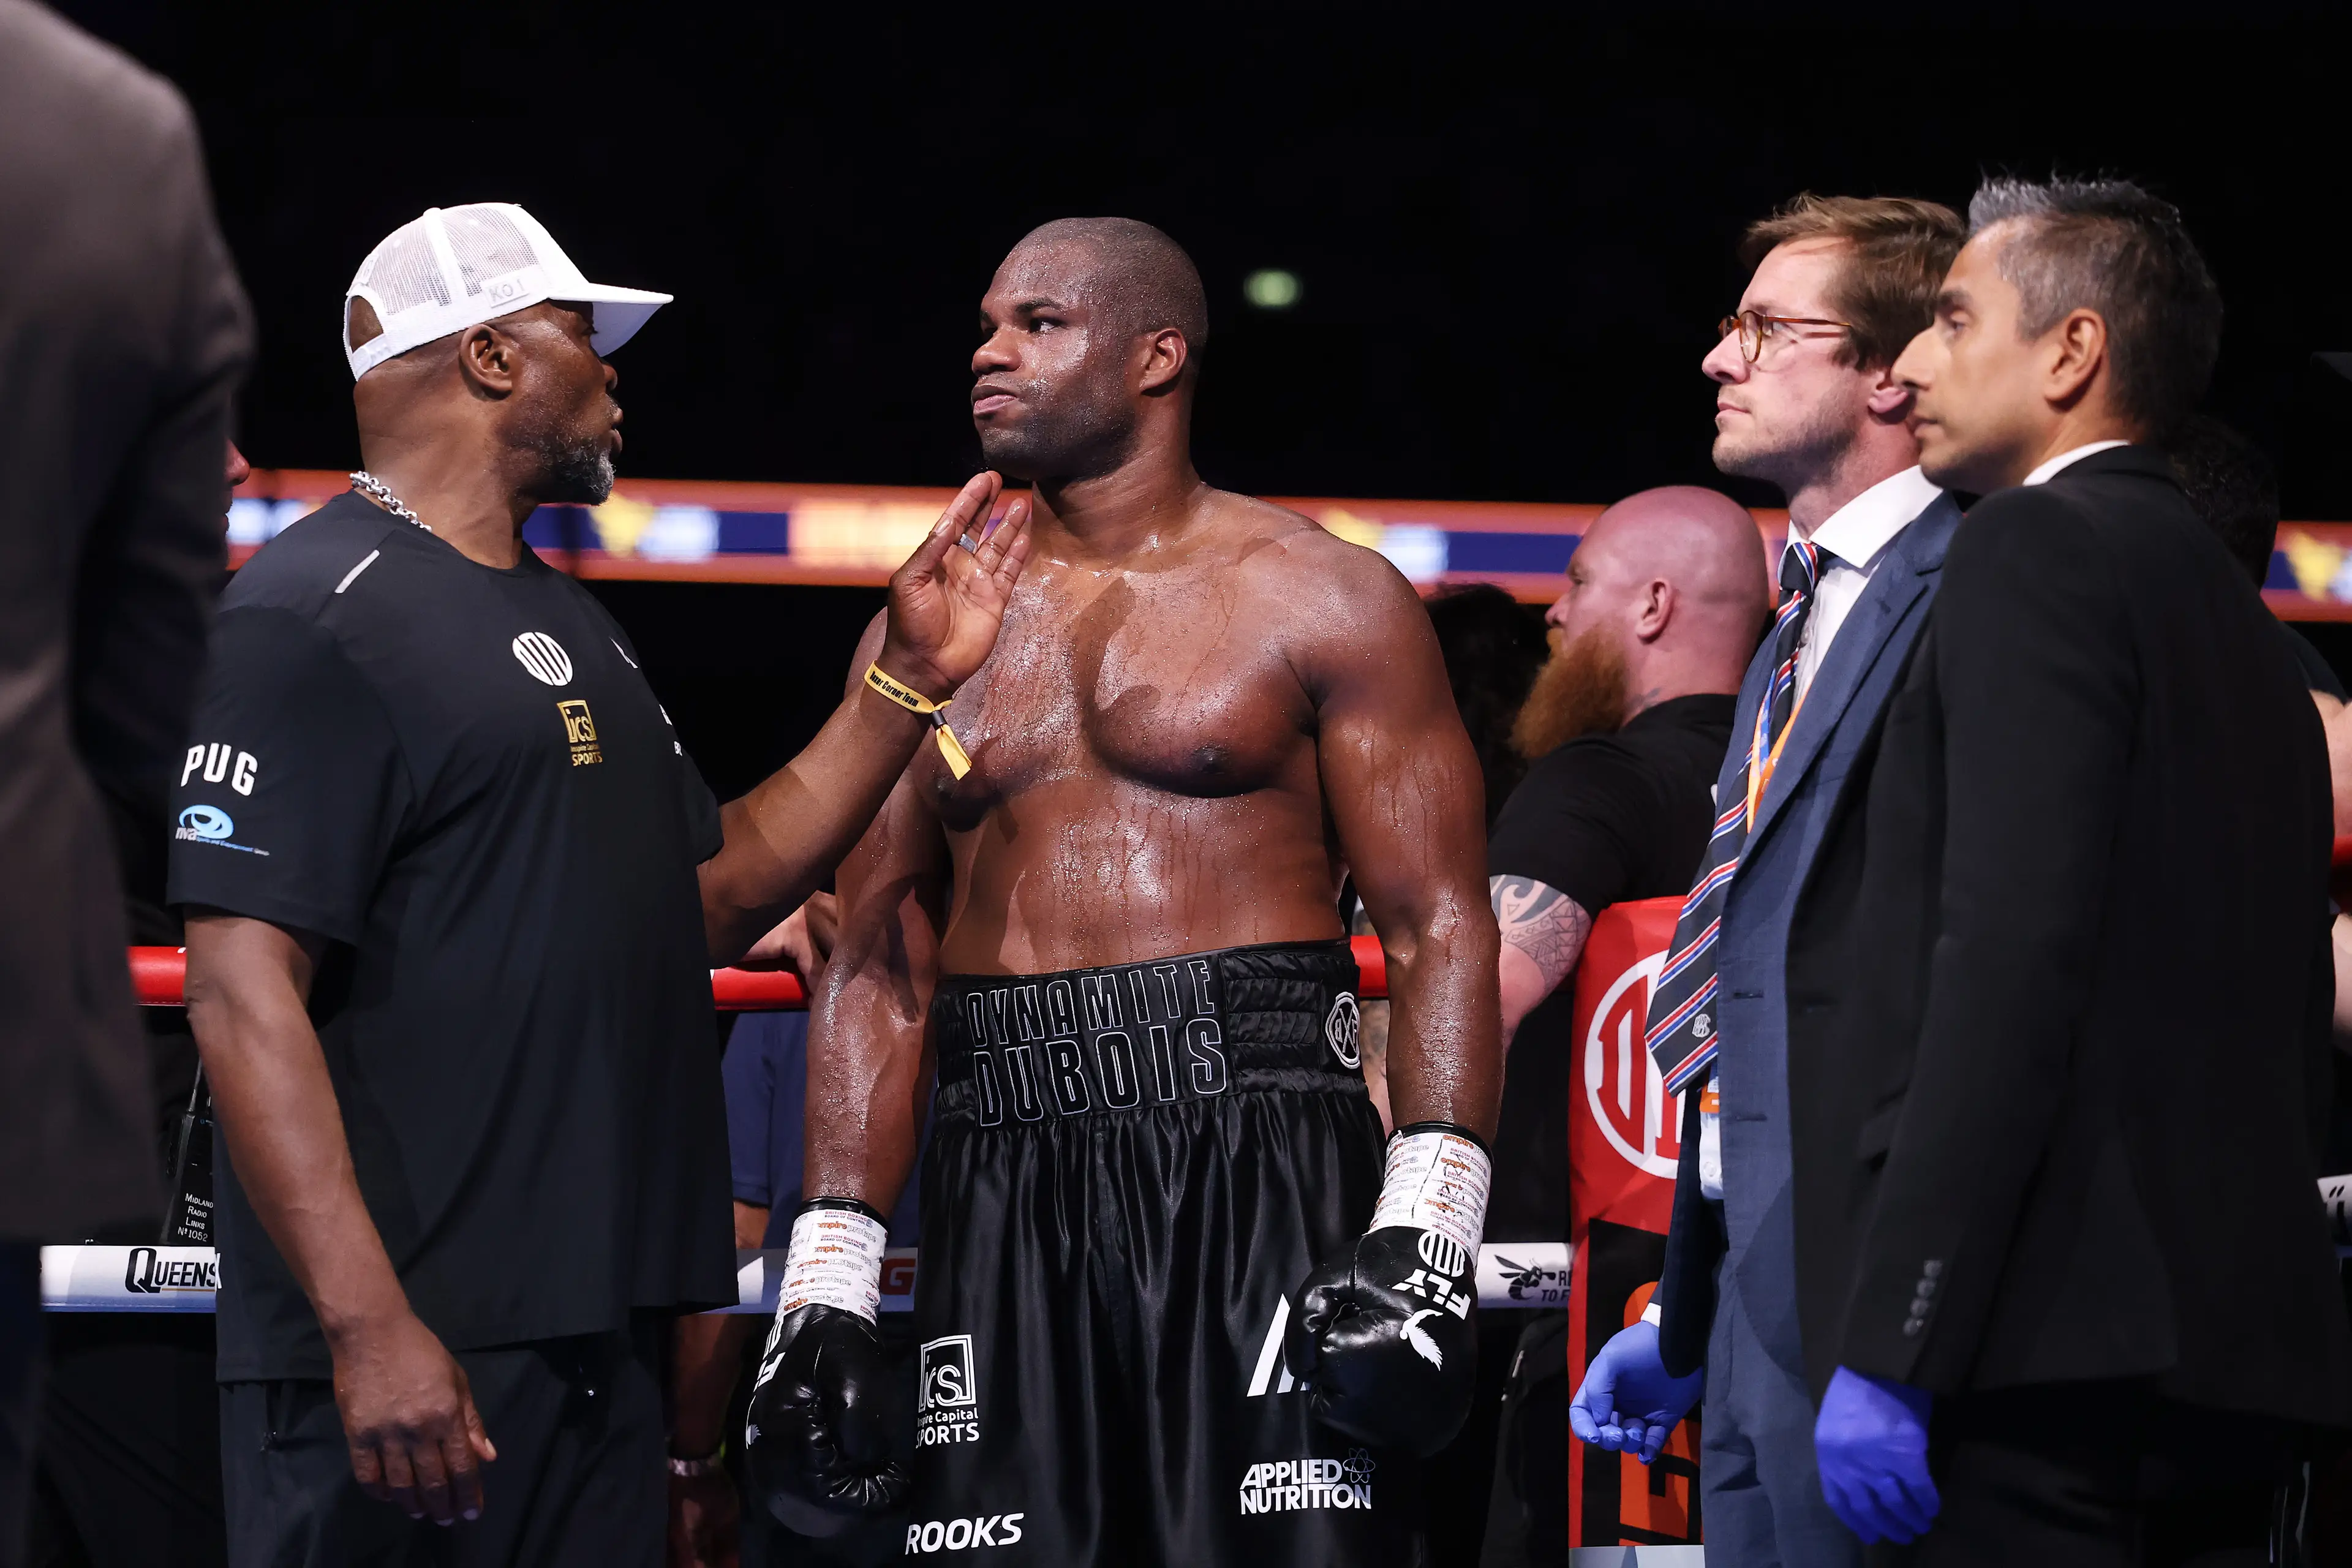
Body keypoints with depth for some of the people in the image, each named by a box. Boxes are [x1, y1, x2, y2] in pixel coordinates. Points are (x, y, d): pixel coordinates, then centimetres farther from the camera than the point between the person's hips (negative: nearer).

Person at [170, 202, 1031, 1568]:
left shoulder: (569, 622, 20)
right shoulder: (315, 615, -10)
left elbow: (719, 892, 26)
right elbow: (243, 991, -18)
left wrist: (908, 681, 16)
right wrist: (365, 1325, -25)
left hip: (597, 1337, 9)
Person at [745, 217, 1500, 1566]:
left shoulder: (1318, 599, 4)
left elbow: (1438, 927, -2)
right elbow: (880, 970, 15)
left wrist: (1425, 1237, -14)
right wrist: (828, 1282, 6)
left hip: (1260, 1183, -4)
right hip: (1007, 1202, 4)